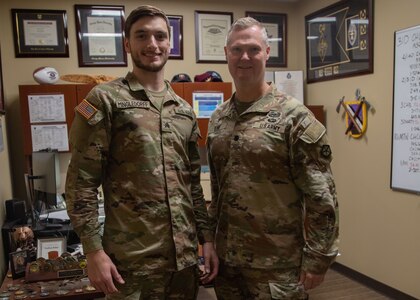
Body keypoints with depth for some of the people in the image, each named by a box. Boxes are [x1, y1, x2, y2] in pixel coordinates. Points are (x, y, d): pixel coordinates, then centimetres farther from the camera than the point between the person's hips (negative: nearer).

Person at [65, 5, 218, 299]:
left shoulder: (185, 111, 10)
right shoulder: (105, 99, -6)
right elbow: (81, 182, -9)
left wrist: (207, 238, 9)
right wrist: (94, 250, -13)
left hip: (185, 255, 5)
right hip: (131, 258, -5)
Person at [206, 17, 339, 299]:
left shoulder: (295, 116, -13)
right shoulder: (218, 118, 6)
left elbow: (321, 197, -13)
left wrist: (317, 259, -13)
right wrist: (210, 236, 13)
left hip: (277, 264, -5)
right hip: (227, 257, 6)